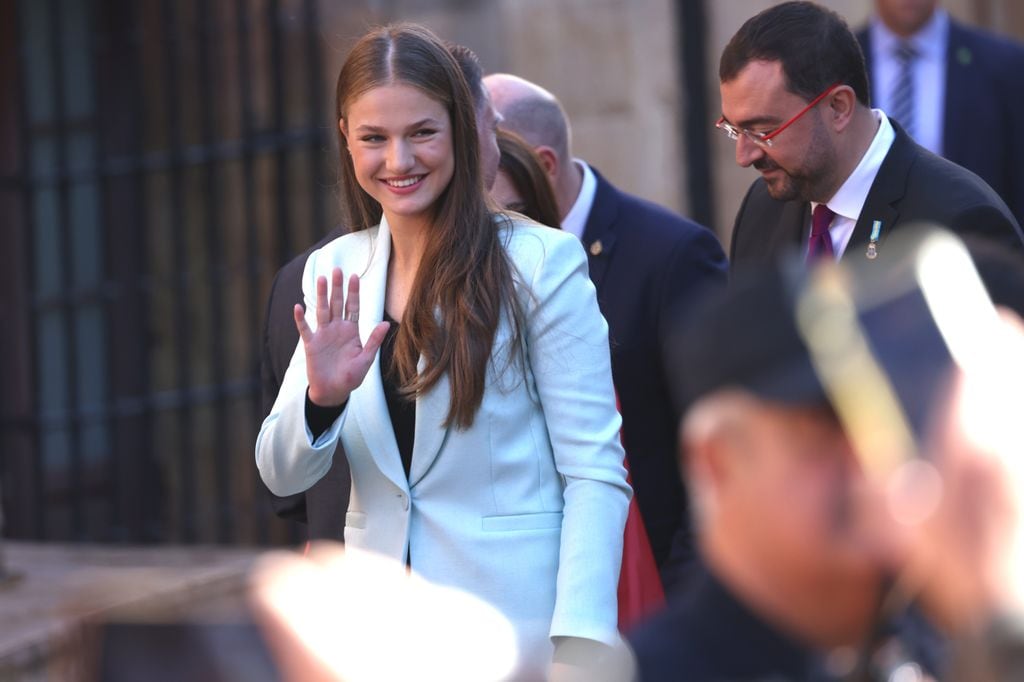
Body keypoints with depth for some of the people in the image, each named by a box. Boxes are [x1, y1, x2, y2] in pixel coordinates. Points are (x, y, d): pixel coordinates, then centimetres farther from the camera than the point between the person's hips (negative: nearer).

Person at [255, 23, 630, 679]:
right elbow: (283, 476, 3)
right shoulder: (334, 272, 4)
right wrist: (322, 398, -17)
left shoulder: (541, 260, -9)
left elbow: (595, 472, -11)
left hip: (514, 621, -4)